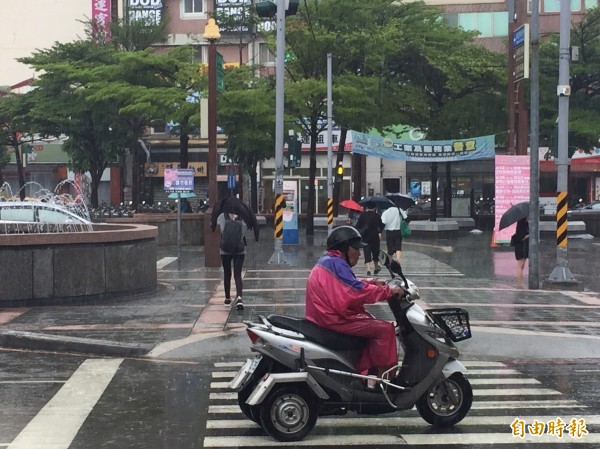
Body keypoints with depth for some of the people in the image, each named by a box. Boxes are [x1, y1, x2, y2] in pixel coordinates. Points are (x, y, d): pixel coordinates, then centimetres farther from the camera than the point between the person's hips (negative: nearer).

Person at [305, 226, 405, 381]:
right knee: (385, 329, -12)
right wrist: (389, 291, -19)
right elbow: (357, 291, -24)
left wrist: (372, 282, 10)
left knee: (373, 324, 21)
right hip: (334, 320, -11)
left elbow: (351, 285, 24)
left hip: (329, 315, 11)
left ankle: (365, 371, 18)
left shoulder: (329, 261, 18)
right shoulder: (335, 263, -16)